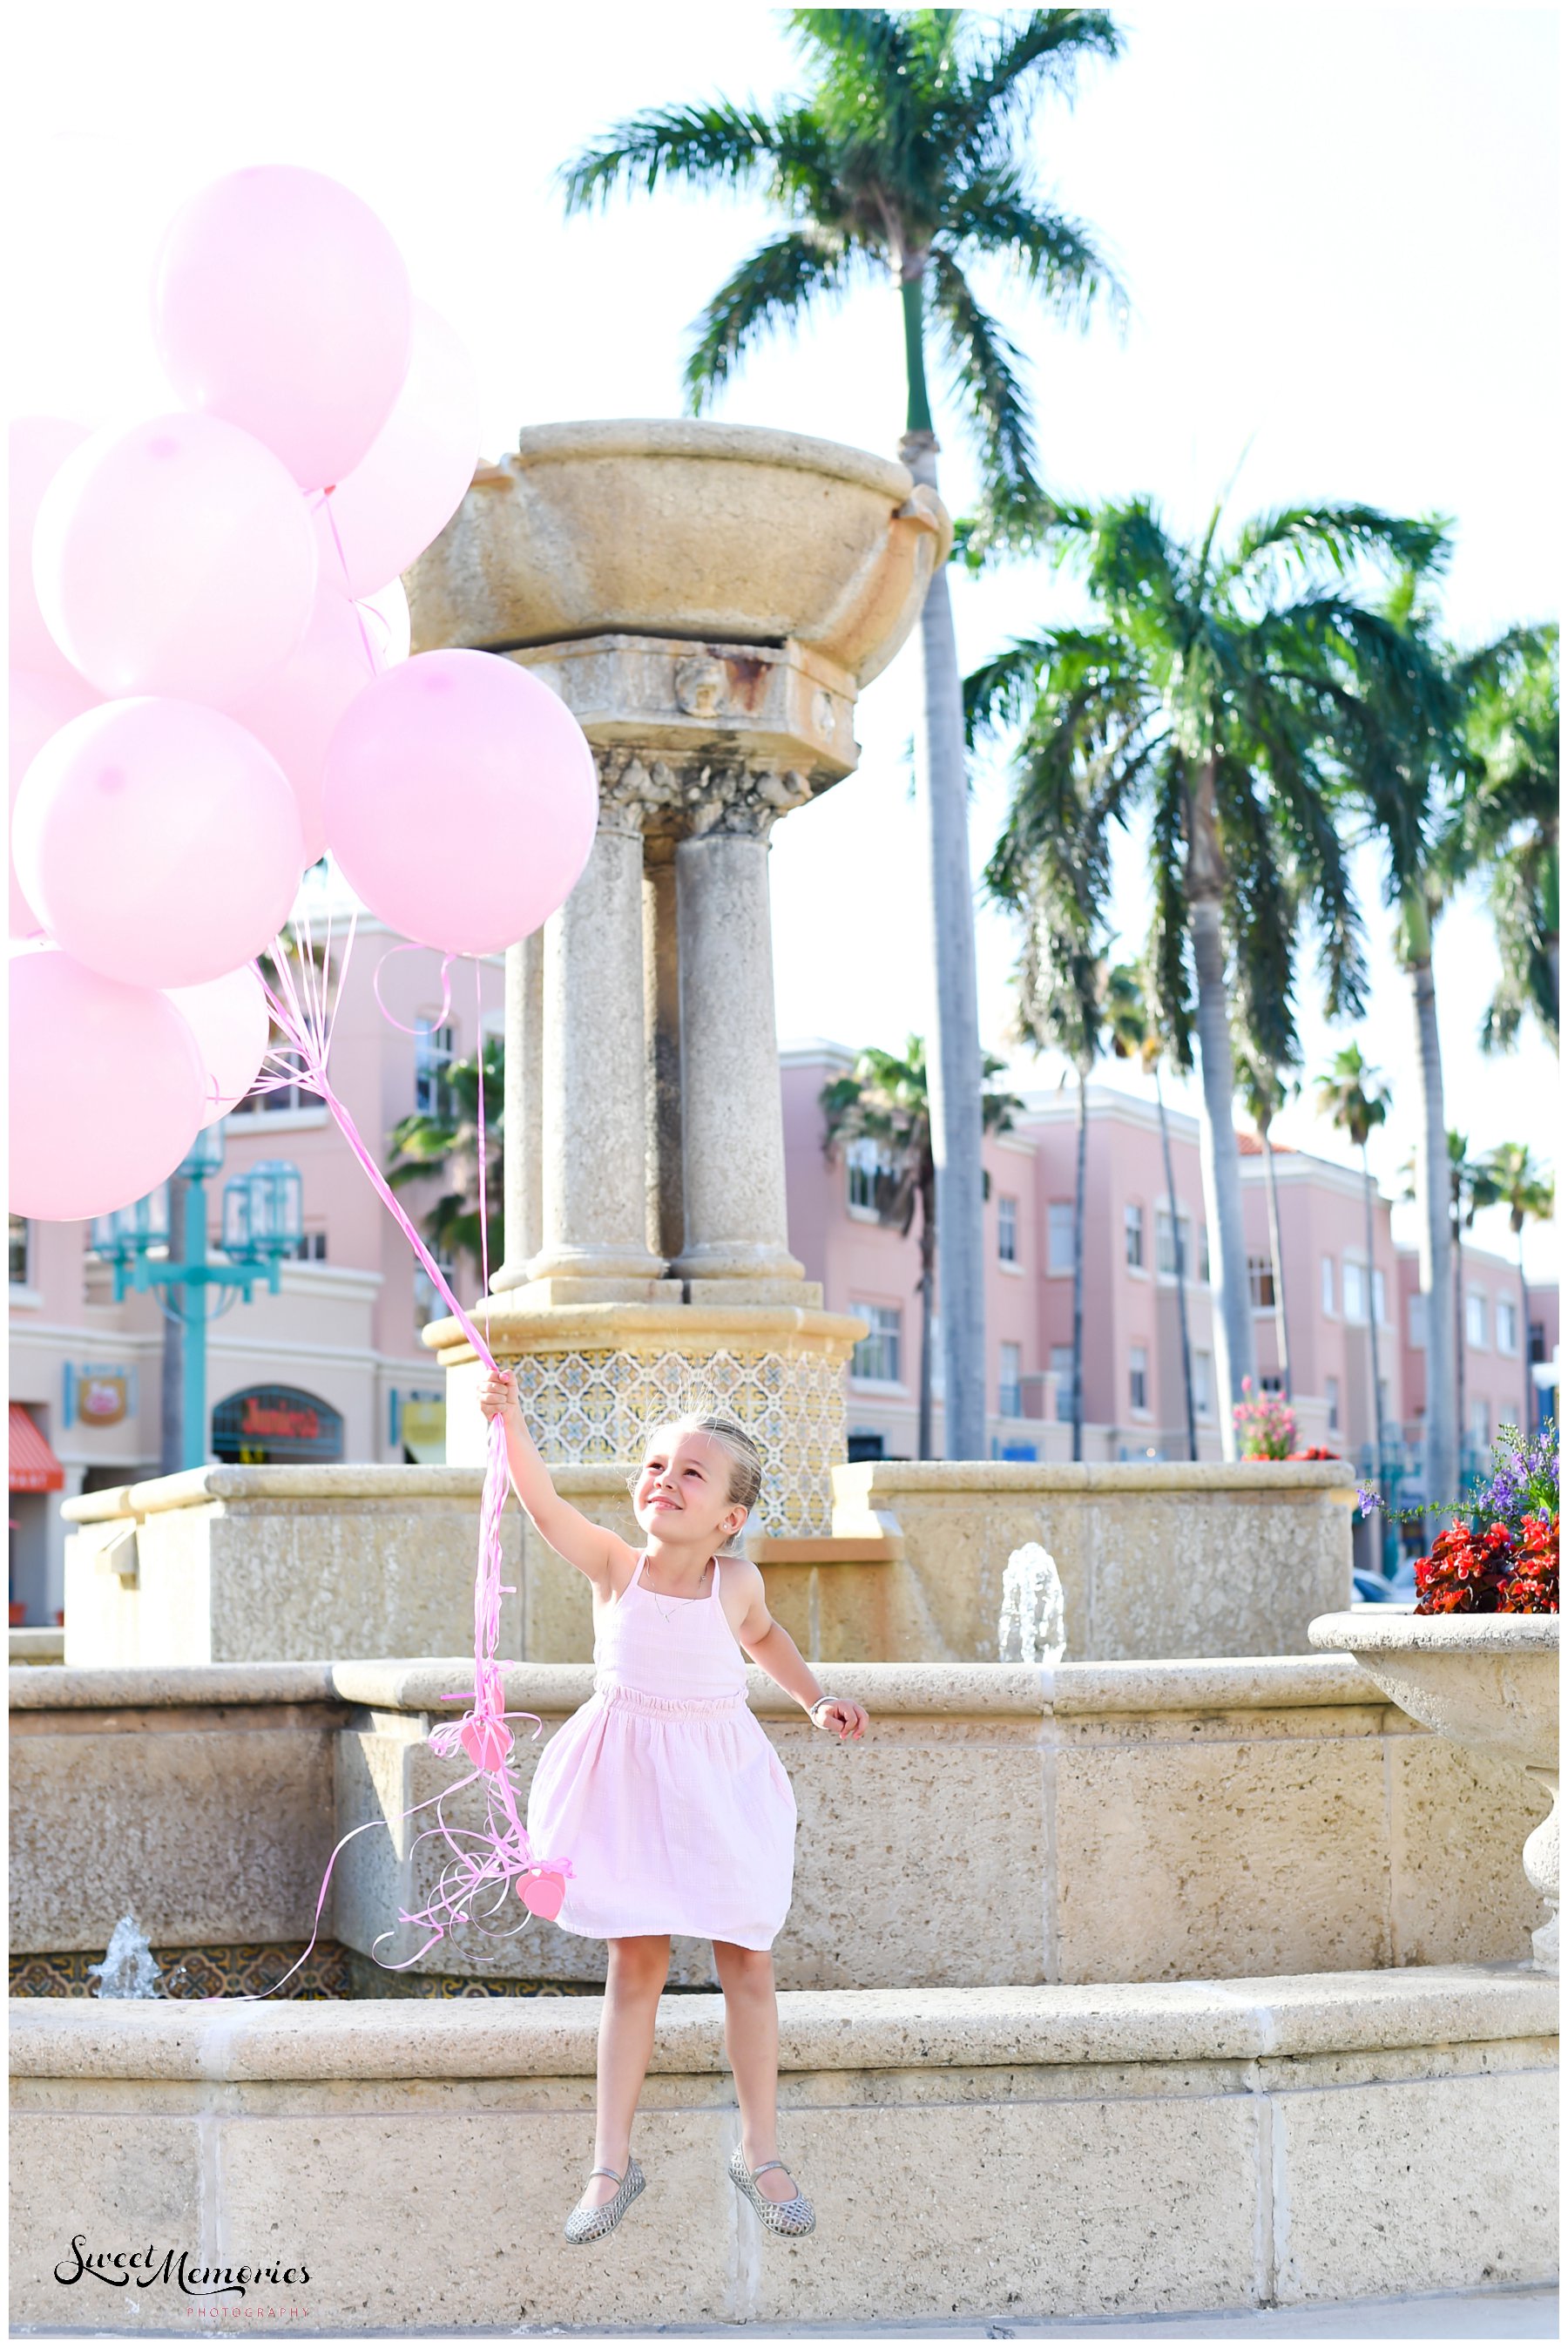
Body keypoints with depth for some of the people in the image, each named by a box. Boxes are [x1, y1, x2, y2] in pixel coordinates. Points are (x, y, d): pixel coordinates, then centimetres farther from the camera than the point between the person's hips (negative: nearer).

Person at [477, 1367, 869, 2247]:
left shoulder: (736, 1579, -4)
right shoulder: (614, 1565, -9)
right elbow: (546, 1505, -27)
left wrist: (817, 1697, 12)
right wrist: (511, 1424, -40)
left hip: (718, 1782, 1)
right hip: (629, 1781, -1)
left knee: (747, 1962, 4)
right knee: (636, 1964, 2)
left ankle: (761, 2152, 17)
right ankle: (613, 2160, 10)